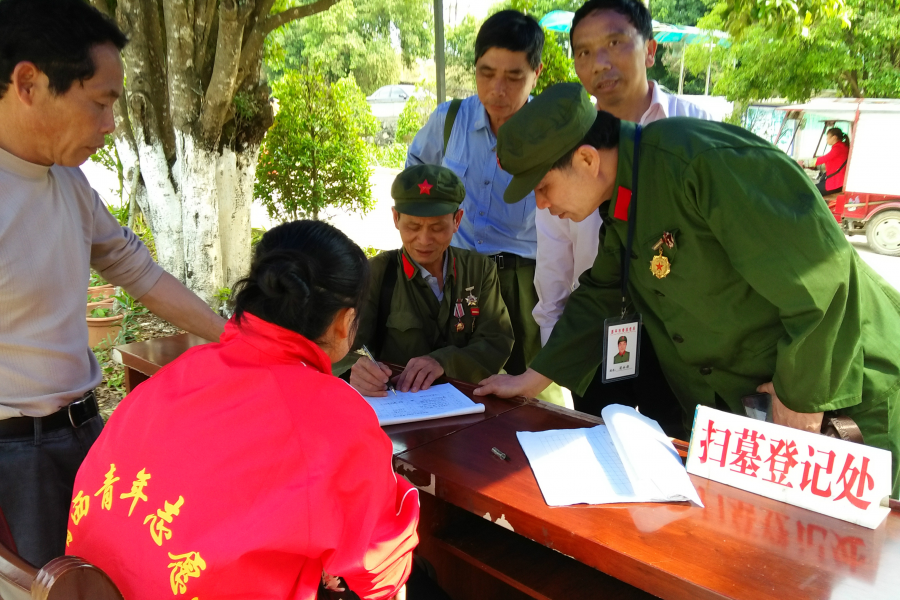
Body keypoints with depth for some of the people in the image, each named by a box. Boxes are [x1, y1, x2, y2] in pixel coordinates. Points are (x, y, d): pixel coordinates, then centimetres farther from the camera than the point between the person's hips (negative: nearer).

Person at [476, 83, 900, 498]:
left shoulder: (700, 160, -28)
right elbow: (600, 297, 13)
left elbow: (820, 268, -29)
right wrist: (531, 381, 12)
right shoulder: (621, 203, 2)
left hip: (838, 393, -8)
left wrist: (802, 396, -20)